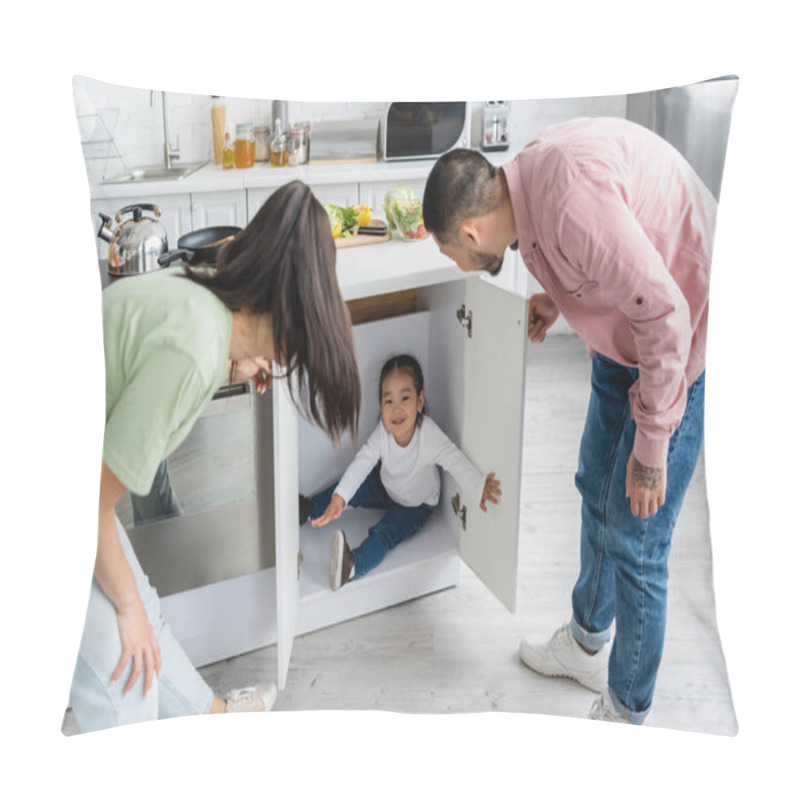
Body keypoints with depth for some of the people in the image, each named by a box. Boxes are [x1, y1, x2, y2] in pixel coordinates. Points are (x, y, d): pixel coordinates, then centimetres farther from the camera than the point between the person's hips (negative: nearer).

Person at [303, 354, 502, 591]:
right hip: (385, 487, 5)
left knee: (384, 533, -24)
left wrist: (479, 488, -66)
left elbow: (456, 461, -47)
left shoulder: (430, 436, -38)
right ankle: (307, 509, 14)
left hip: (416, 505, -4)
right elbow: (362, 462, -33)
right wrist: (338, 499, -46)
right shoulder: (382, 432, -28)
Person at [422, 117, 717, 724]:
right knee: (597, 491, 22)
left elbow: (665, 310, -30)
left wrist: (651, 445, -22)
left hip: (682, 349, -10)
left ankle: (627, 710, 19)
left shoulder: (568, 193, -33)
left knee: (632, 537, -3)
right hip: (629, 338, 10)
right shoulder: (529, 175, -2)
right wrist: (555, 298, -1)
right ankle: (588, 644, 45)